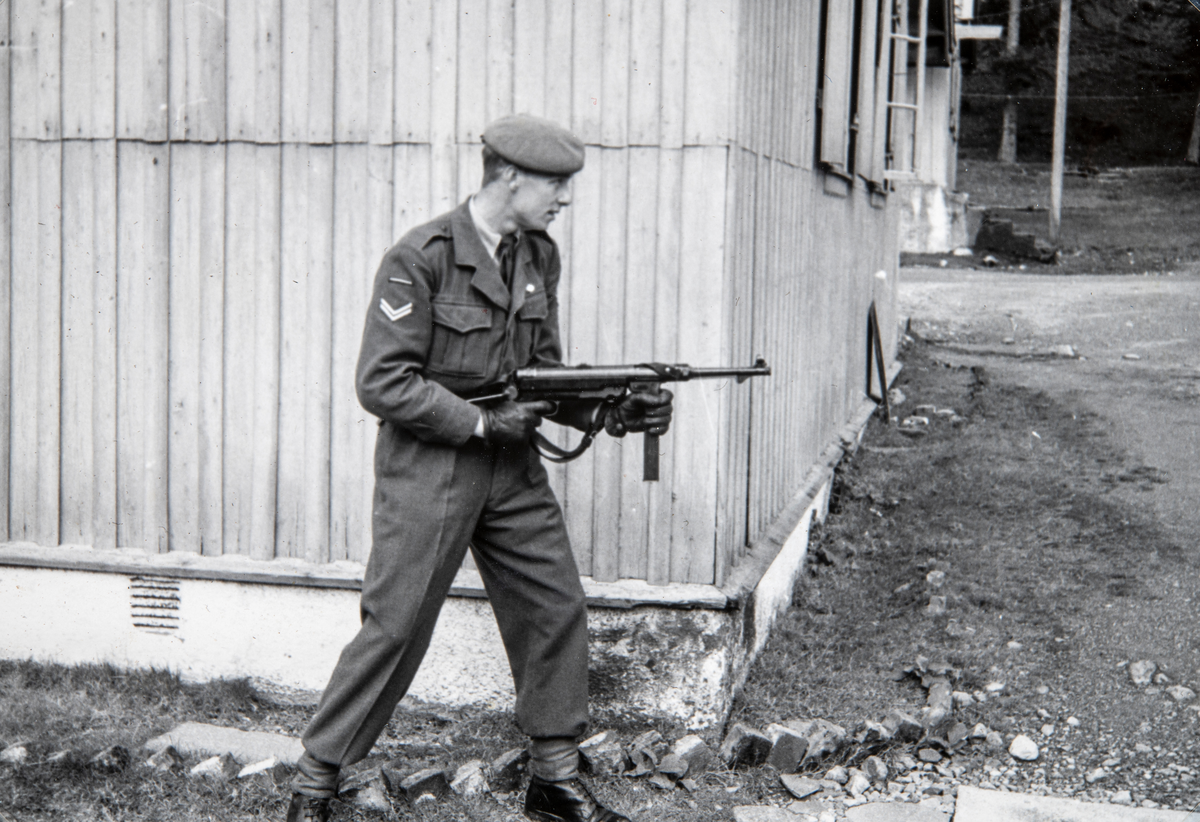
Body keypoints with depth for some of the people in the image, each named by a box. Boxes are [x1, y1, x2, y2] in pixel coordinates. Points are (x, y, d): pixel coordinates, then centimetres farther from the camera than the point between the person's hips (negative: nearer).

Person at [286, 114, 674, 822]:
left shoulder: (540, 257, 7)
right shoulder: (421, 258, -15)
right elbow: (383, 383, -17)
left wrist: (616, 412, -3)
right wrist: (483, 423, -19)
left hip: (512, 469, 7)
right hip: (429, 467, -7)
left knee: (557, 611, 7)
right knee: (394, 627, -3)